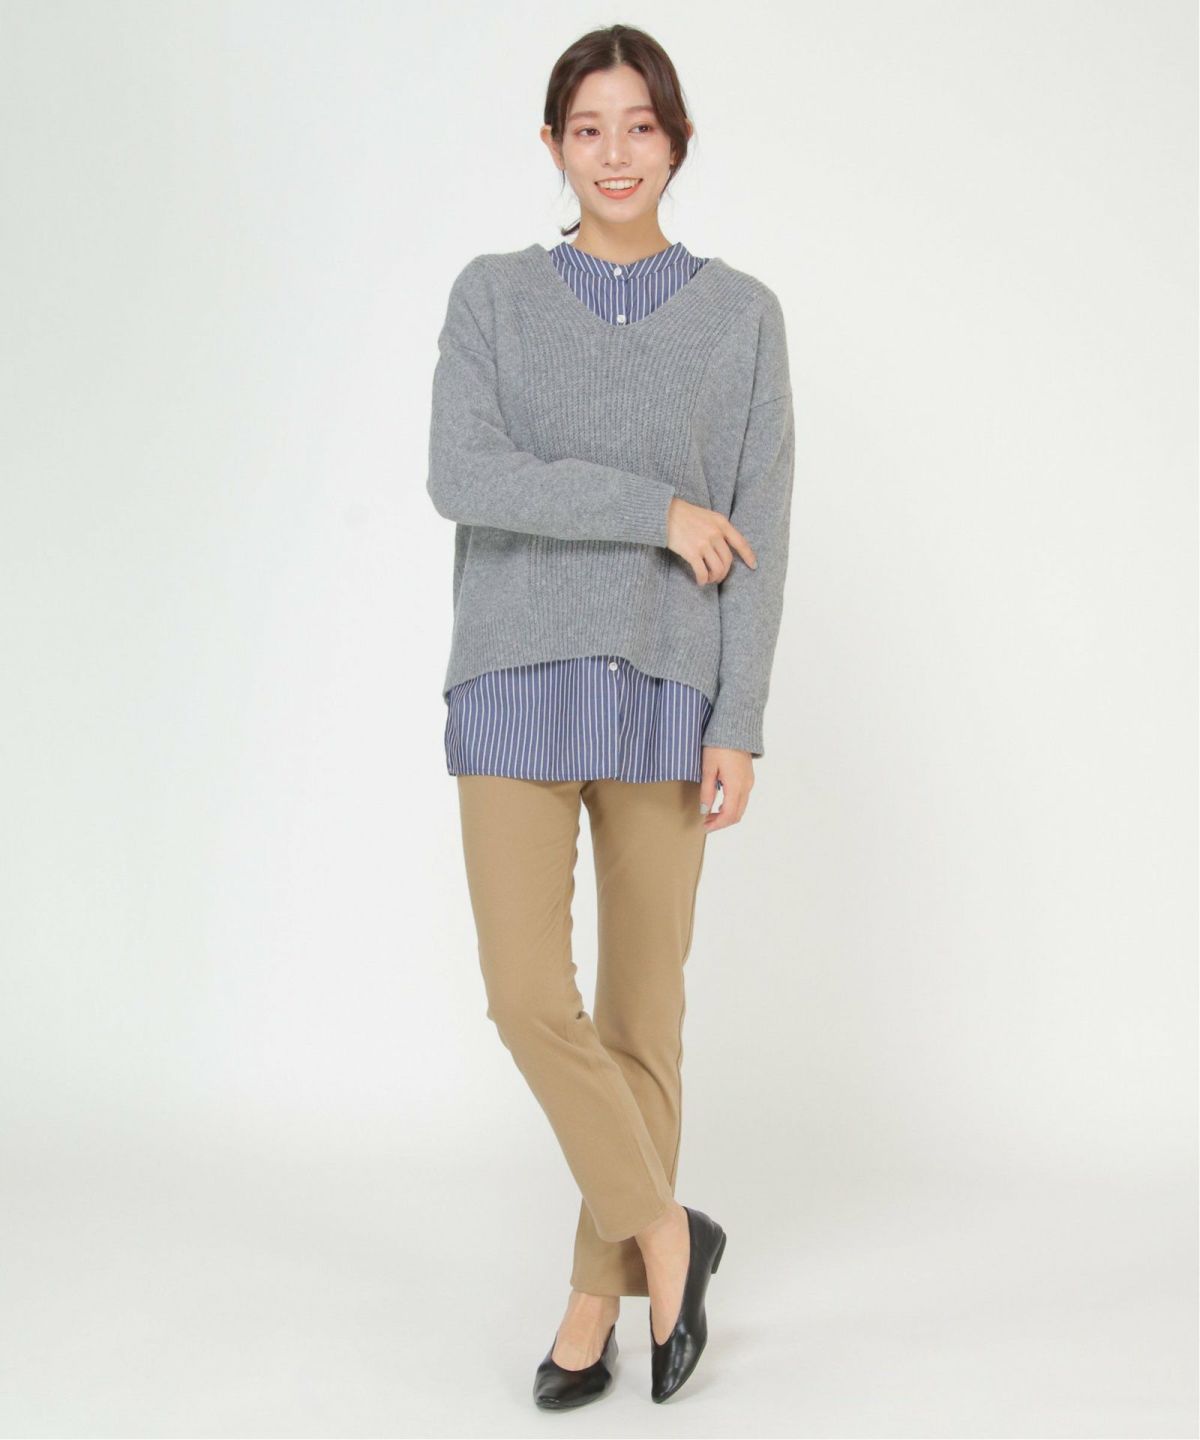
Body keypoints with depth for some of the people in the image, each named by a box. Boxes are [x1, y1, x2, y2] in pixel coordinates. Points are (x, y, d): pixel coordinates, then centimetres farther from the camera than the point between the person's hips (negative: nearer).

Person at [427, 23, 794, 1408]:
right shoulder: (493, 295, 6)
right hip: (516, 683, 0)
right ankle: (664, 1228, 14)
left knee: (642, 1007, 3)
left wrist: (738, 727, -8)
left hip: (663, 691, 0)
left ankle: (596, 1292, 20)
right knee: (529, 996, -9)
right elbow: (460, 477, -10)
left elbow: (760, 535, 0)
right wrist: (656, 512, -14)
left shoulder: (741, 314, 6)